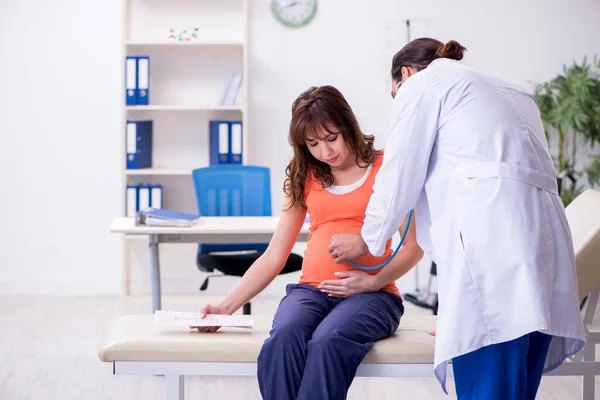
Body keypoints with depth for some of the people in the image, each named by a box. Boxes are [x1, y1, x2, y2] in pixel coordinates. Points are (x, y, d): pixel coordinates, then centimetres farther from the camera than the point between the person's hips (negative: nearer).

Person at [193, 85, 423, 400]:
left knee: (326, 343, -37)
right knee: (283, 339, -33)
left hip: (370, 293, -3)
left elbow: (413, 246, 3)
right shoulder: (304, 178, 17)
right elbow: (274, 257, 14)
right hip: (311, 290, 3)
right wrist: (227, 307, 3)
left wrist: (372, 282, -14)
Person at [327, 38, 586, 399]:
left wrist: (368, 239, 25)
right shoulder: (512, 92, 34)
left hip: (491, 240, -8)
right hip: (546, 234, 8)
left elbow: (400, 173, 10)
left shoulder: (422, 82, 11)